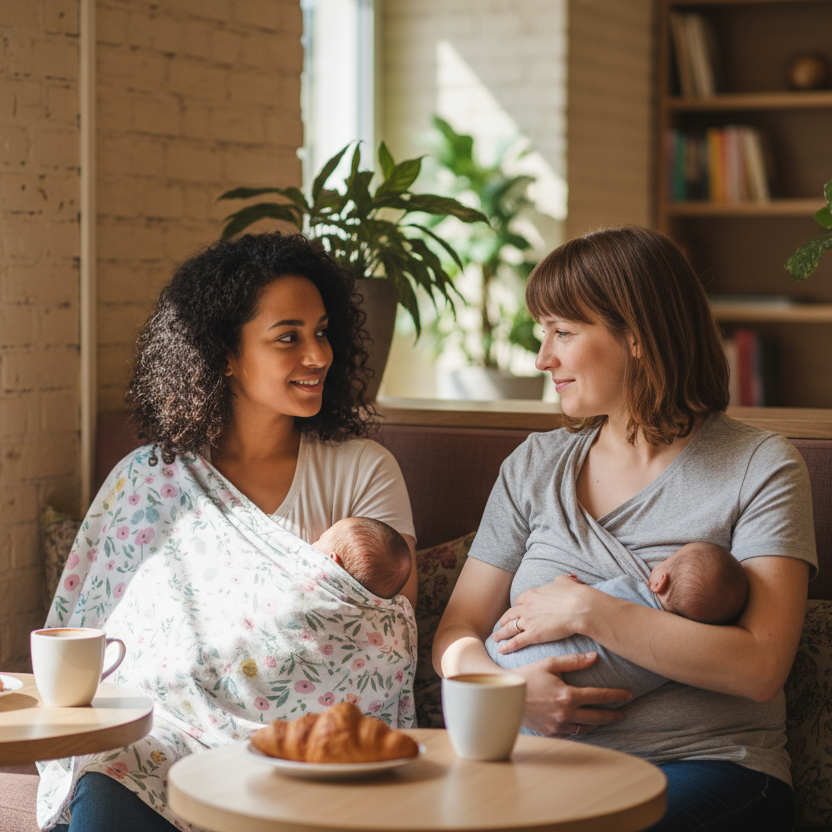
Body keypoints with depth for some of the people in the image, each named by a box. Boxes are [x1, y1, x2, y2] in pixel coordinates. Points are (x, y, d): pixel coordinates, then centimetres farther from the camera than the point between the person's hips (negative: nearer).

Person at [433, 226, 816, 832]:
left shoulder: (763, 466, 1)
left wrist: (587, 611, -13)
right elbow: (455, 637, 11)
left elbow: (761, 668, -12)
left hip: (706, 765, -4)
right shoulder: (533, 465, 15)